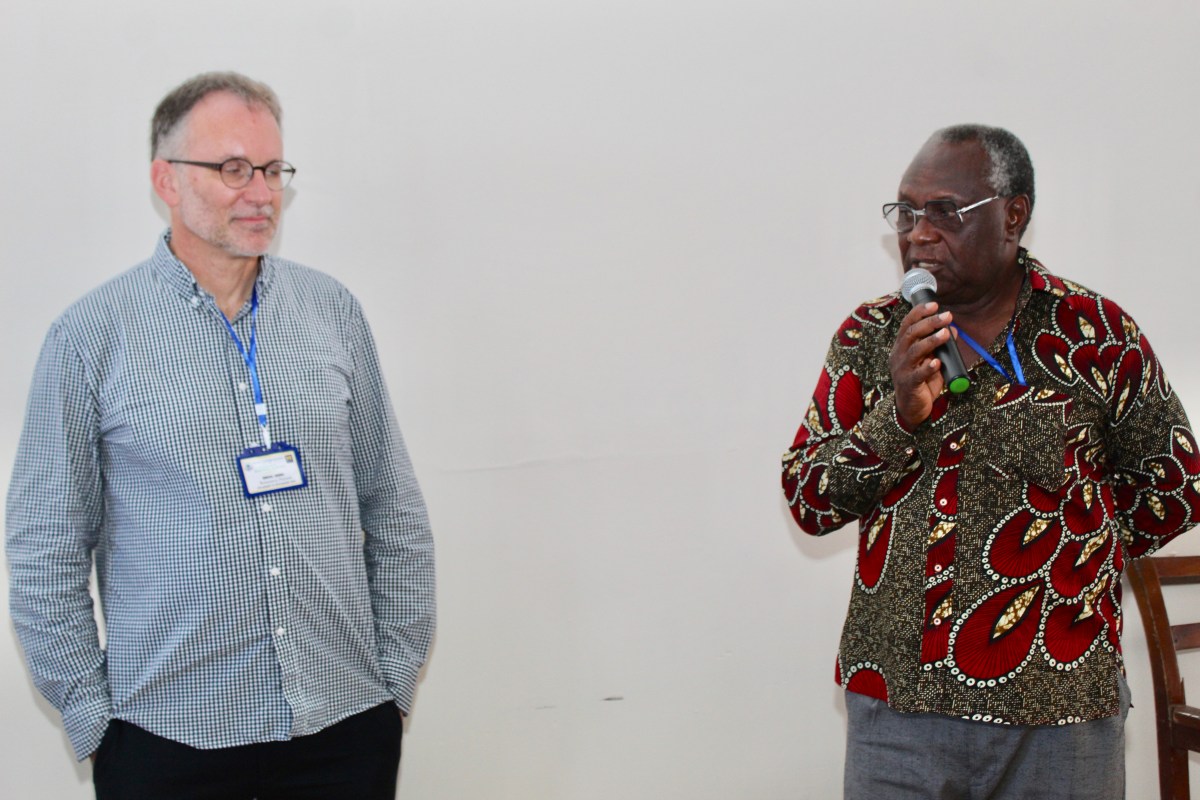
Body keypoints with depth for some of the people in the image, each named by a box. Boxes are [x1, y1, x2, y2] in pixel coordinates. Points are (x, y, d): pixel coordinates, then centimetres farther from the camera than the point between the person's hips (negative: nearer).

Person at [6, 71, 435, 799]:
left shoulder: (332, 310, 4)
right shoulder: (92, 336, -4)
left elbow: (395, 511, 9)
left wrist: (400, 670, 7)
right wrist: (93, 717, -3)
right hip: (171, 735, -2)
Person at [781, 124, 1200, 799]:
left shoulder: (1097, 334, -3)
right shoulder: (869, 336, 4)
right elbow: (808, 502, 0)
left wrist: (1063, 557, 3)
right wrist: (898, 415, -15)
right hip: (896, 697, 2)